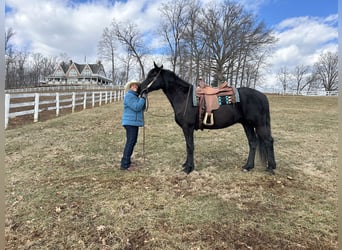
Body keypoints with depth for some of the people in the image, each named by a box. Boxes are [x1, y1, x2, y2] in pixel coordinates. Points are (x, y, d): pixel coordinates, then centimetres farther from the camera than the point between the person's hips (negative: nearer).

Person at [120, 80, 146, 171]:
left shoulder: (135, 96, 18)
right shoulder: (129, 96, -12)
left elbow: (141, 108, 15)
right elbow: (136, 107, -23)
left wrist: (143, 98, 1)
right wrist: (143, 98, -14)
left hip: (134, 122, 10)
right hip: (130, 122, -10)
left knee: (132, 142, 15)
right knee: (130, 142, -11)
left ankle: (127, 161, 26)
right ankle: (124, 165, -7)